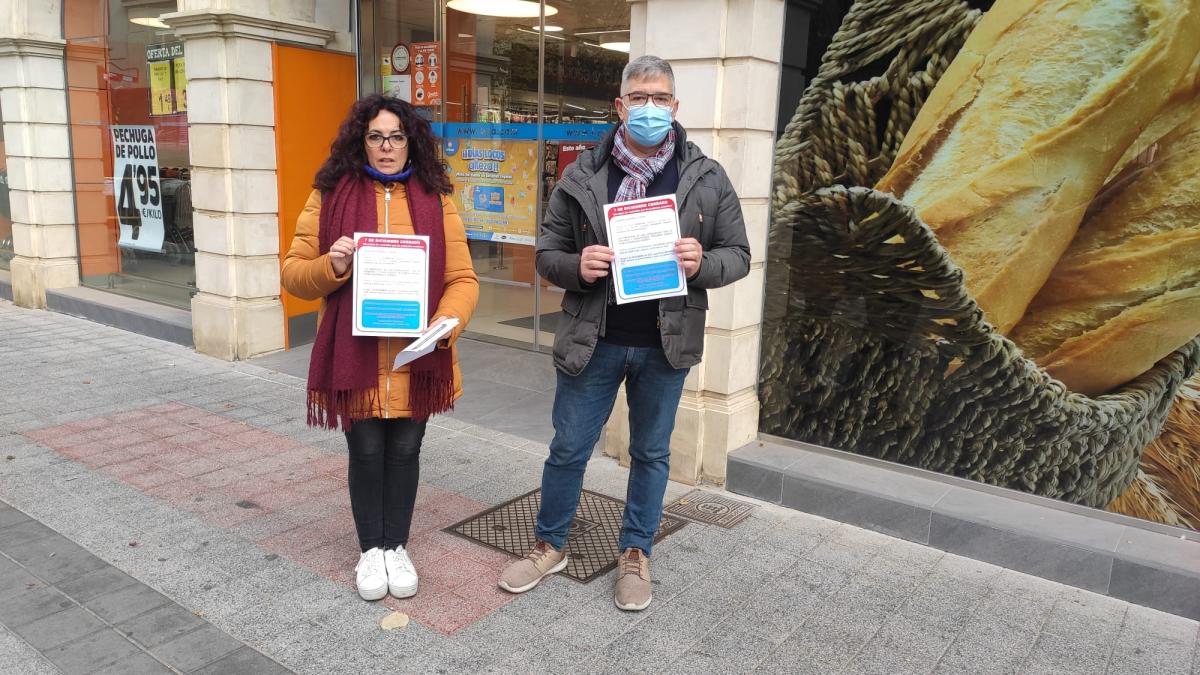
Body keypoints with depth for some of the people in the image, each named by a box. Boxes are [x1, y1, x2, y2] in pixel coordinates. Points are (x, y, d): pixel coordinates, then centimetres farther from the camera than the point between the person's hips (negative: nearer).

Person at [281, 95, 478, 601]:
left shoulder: (435, 199, 3)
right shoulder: (330, 195, 1)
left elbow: (462, 278, 0)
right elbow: (293, 271, 3)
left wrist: (447, 322, -18)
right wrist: (330, 266, -18)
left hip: (416, 356, 1)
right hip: (355, 355, -1)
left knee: (404, 451, 13)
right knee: (367, 452, 10)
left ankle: (397, 547, 31)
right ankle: (371, 549, 30)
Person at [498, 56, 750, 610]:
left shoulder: (707, 179, -1)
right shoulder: (583, 176, -2)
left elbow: (738, 255, 3)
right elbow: (547, 253, 2)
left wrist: (702, 263, -20)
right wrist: (576, 266, -21)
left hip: (665, 345, 1)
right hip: (593, 341, 0)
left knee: (652, 454, 15)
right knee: (569, 449, 11)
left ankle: (635, 554, 34)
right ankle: (549, 545, 33)